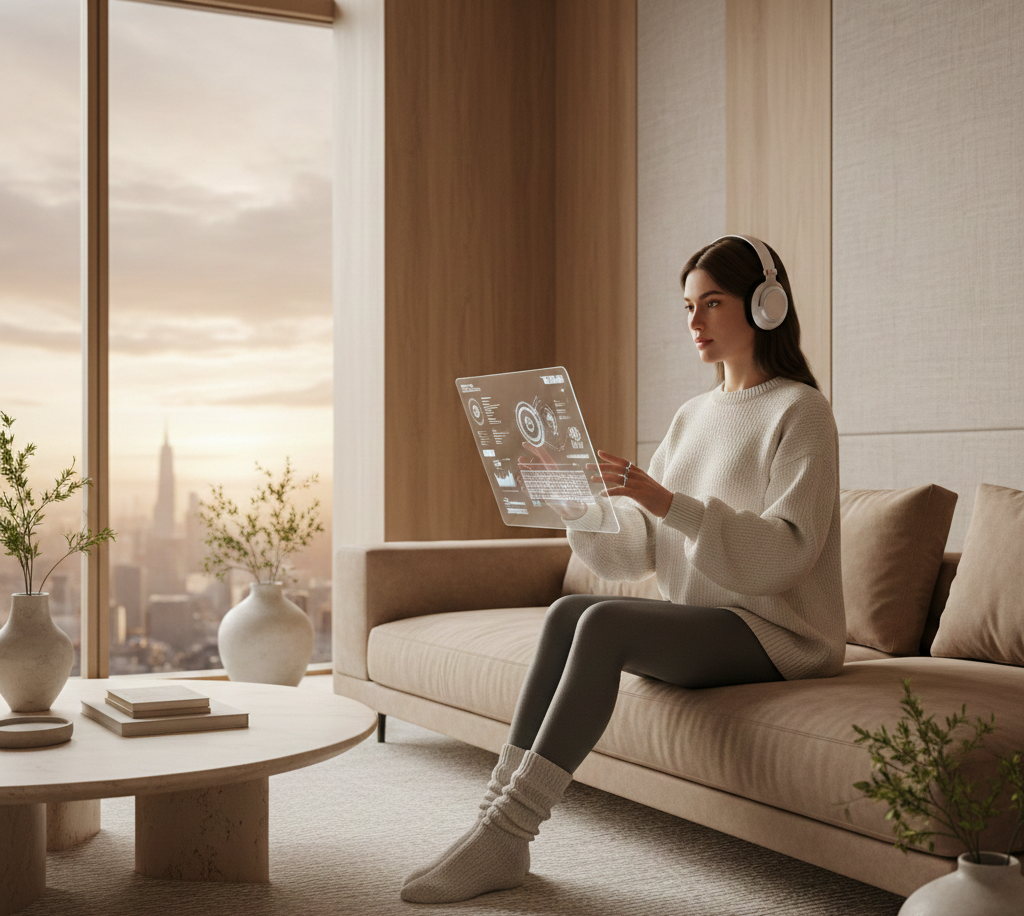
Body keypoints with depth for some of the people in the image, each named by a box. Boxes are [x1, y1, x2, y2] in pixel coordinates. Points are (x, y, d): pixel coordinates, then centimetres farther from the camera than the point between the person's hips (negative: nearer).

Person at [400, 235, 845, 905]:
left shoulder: (800, 411, -5)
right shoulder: (692, 417, 17)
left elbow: (785, 551, -19)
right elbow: (634, 551, 10)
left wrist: (668, 503, -27)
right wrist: (577, 503, -9)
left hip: (777, 634, -7)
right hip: (704, 623, 7)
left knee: (604, 623, -28)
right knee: (567, 612, -19)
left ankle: (507, 833, -27)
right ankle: (500, 823, -22)